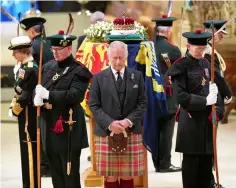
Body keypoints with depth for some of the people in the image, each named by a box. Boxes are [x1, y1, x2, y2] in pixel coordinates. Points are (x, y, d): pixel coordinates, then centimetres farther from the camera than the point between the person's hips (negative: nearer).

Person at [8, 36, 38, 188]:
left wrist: (14, 111, -10)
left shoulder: (30, 70, -20)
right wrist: (13, 107, 7)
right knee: (27, 152, 16)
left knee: (30, 151, -3)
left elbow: (25, 97, -22)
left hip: (28, 118, -10)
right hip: (26, 117, 10)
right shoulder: (24, 67, 11)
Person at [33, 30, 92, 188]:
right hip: (50, 127, 7)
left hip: (69, 128, -7)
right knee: (56, 172, 14)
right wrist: (37, 98, -11)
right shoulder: (48, 67, 13)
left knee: (70, 174, -1)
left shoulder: (78, 71, -9)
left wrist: (48, 94, -24)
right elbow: (39, 90, 13)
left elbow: (74, 95, -21)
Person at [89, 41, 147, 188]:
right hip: (106, 133, -1)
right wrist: (109, 123, -14)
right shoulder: (99, 78, 5)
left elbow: (142, 103, 5)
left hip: (131, 133, 1)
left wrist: (129, 121, -11)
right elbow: (94, 106, 0)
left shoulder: (137, 76, 9)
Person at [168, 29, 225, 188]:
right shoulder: (181, 66, -7)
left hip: (208, 120, 5)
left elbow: (217, 90, 11)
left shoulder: (207, 64, 11)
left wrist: (218, 112, -4)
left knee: (207, 161, 8)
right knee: (191, 161, -1)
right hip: (191, 121, -5)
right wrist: (205, 101, -18)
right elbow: (181, 97, -14)